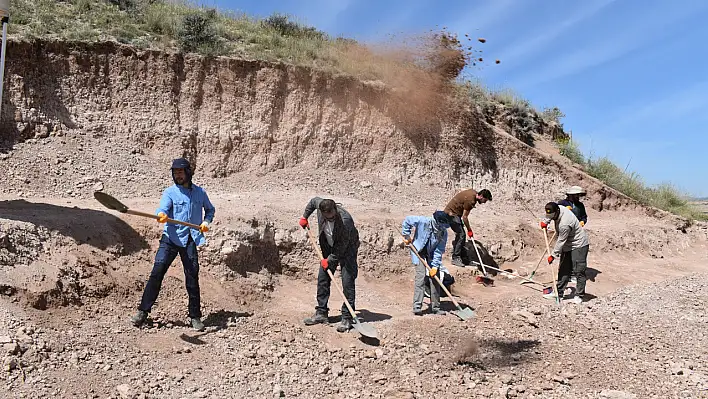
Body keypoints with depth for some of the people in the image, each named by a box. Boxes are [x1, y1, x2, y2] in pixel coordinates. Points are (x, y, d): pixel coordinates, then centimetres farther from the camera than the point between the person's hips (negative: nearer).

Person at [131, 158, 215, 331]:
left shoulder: (200, 192, 11)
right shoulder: (170, 192, 2)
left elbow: (210, 209, 27)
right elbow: (163, 208, -18)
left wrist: (206, 221, 7)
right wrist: (161, 215, -41)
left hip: (191, 240, 1)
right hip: (171, 238, -1)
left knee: (192, 276, 0)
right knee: (157, 272, -10)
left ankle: (195, 316, 12)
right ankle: (143, 311, 2)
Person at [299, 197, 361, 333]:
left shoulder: (345, 219, -35)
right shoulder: (320, 204, -19)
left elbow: (343, 245, -26)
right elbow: (313, 201, 9)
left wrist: (329, 260, -20)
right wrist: (305, 217, 12)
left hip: (347, 250, -6)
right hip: (329, 248, 6)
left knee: (347, 282, -11)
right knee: (322, 279, 6)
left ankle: (347, 319, -5)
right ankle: (321, 313, 18)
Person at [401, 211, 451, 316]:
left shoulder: (443, 233, -16)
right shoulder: (423, 221, -25)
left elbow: (439, 251, -13)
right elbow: (407, 220, -11)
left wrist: (435, 266, -19)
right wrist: (406, 236, -10)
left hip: (432, 254, 4)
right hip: (418, 251, -4)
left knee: (435, 278, 0)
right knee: (421, 276, -16)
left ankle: (435, 307, 10)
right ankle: (417, 306, -14)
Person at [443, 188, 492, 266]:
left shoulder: (474, 193, 3)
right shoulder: (470, 200, -25)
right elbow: (464, 217, -21)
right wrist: (469, 230, -11)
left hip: (456, 213, 10)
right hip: (451, 213, -10)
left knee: (461, 235, 11)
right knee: (461, 235, -13)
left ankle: (463, 258, 17)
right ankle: (455, 258, -8)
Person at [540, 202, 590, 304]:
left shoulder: (564, 224, -33)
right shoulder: (558, 208, -7)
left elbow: (561, 241, -23)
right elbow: (549, 216, 20)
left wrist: (553, 255, -15)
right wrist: (545, 221, 5)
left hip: (579, 246, -10)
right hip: (568, 246, 10)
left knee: (578, 271, -9)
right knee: (564, 269, 12)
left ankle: (579, 295, -2)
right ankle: (559, 292, 19)